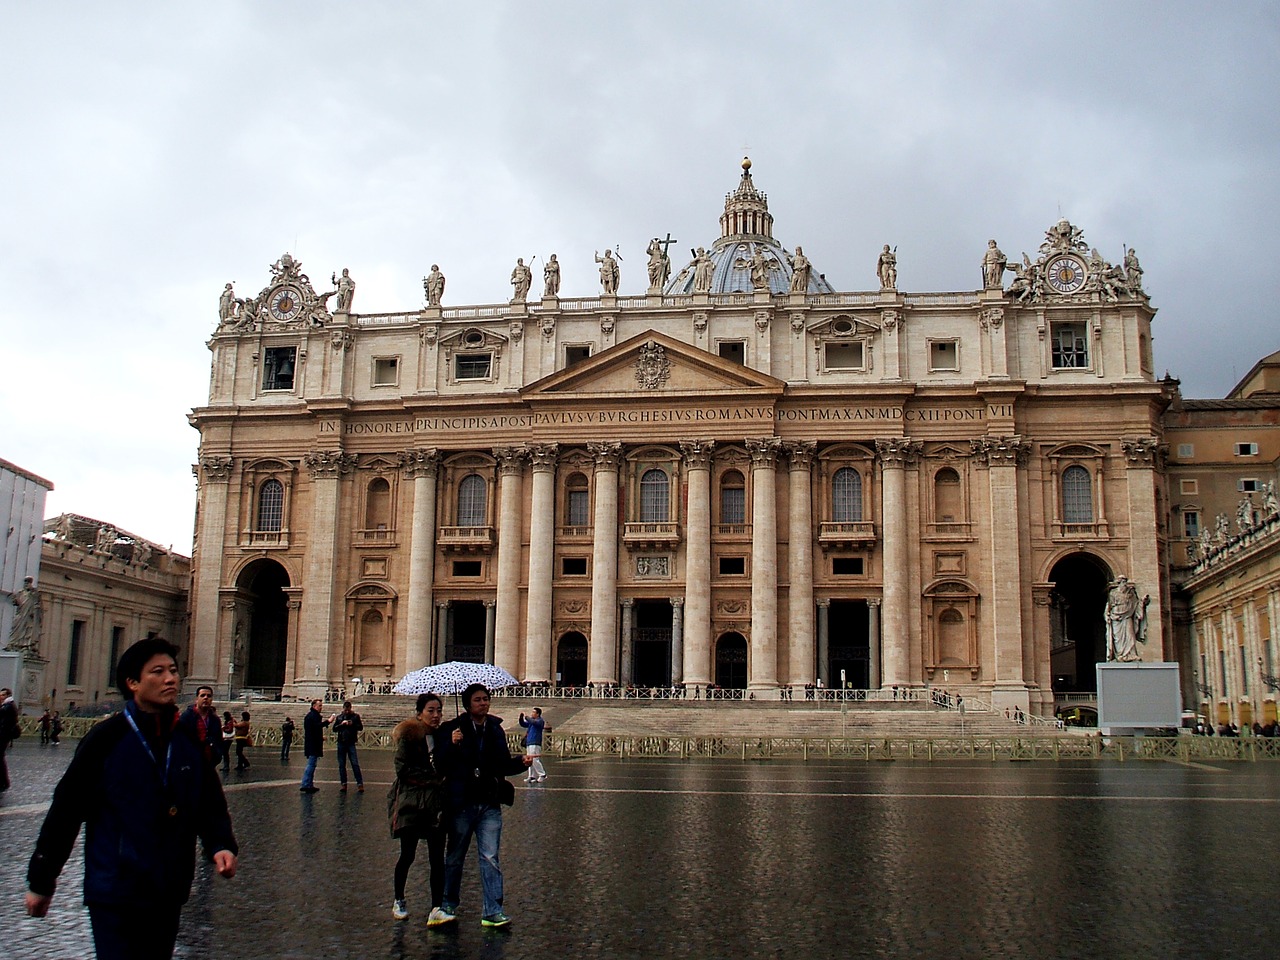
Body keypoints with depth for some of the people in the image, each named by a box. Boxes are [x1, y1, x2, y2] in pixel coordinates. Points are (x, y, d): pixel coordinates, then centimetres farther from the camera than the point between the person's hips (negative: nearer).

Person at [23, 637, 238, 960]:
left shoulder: (190, 740, 3)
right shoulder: (106, 739, -11)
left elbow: (211, 803, 10)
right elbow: (66, 809, -8)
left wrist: (221, 845, -9)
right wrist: (41, 880, -4)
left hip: (170, 893, 5)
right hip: (115, 896, -5)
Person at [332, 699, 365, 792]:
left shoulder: (355, 716, 3)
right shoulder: (339, 717, 8)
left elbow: (361, 727, 1)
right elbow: (334, 729, 4)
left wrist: (352, 724, -15)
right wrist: (341, 724, -12)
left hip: (351, 743, -3)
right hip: (341, 743, 3)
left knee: (355, 764, -6)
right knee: (341, 764, 5)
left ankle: (360, 784, -5)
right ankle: (344, 784, 11)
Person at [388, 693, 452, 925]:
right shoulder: (408, 735, -4)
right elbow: (402, 769, -9)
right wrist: (432, 776, -8)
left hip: (436, 800, 4)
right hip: (410, 800, -4)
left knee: (437, 857, -4)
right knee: (408, 854, 2)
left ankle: (436, 909, -5)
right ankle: (398, 901, 25)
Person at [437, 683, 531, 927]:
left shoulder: (495, 729, 8)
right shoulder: (453, 729, -5)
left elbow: (504, 764, 13)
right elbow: (441, 764, -11)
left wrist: (521, 762, -5)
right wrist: (452, 745, -26)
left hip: (490, 805, 3)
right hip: (461, 804, -2)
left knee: (490, 858, -2)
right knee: (455, 857, 12)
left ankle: (493, 911, 1)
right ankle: (448, 905, 29)